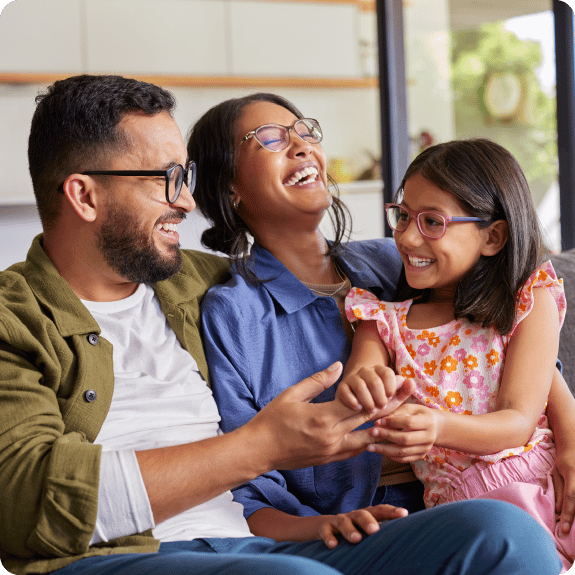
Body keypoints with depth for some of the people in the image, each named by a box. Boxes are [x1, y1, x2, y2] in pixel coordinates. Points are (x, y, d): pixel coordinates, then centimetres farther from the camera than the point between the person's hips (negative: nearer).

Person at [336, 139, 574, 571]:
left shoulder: (530, 301, 6)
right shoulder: (385, 321, 13)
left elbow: (519, 421, -3)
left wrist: (440, 427, -23)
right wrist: (355, 392, -25)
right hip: (461, 501, 1)